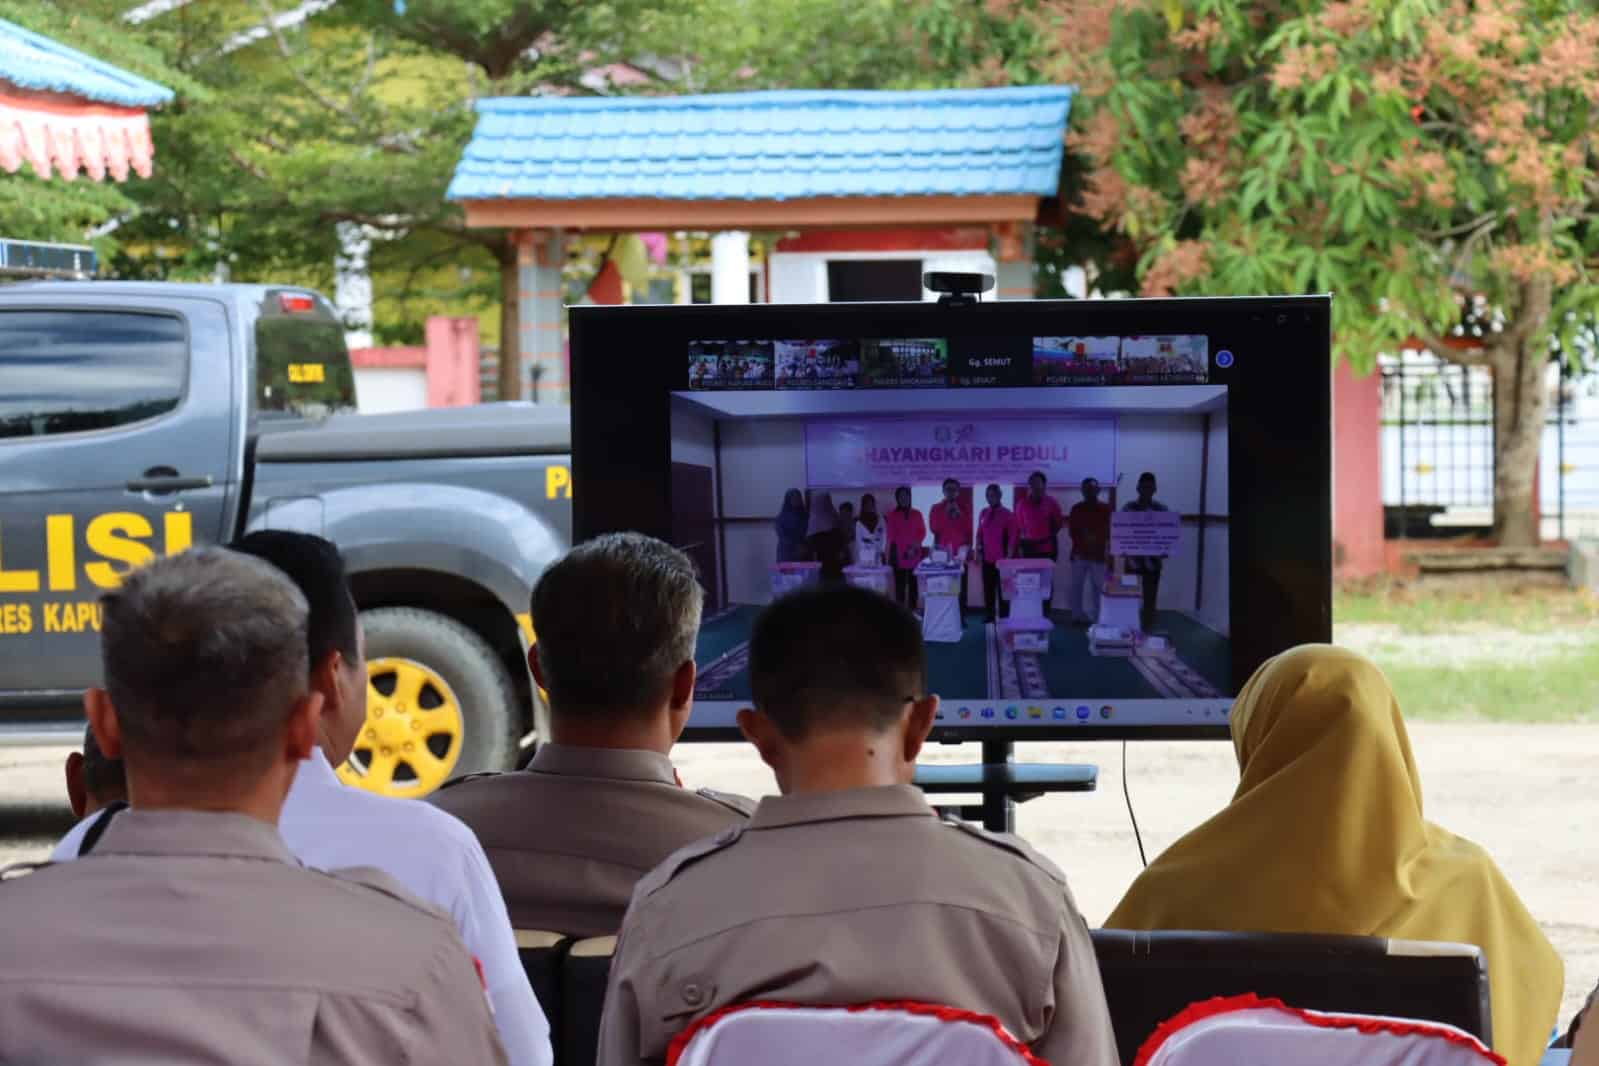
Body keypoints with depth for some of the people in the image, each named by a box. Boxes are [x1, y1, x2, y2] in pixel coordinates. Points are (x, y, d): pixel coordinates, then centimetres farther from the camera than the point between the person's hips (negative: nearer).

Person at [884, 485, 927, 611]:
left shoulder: (916, 514, 11)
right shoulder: (892, 515, 6)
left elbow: (923, 531, 10)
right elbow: (891, 535, 4)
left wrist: (916, 544, -7)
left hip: (914, 555, 2)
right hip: (898, 554, -2)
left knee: (913, 584, 1)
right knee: (899, 584, -6)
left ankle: (912, 610, 4)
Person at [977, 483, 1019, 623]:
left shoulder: (1007, 514, -2)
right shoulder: (984, 513, 10)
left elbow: (1012, 536, -3)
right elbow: (979, 534, 14)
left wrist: (1009, 556, -9)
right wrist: (979, 551, 5)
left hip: (1002, 559, -4)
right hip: (987, 558, 4)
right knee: (988, 589, 4)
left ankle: (1004, 619, 3)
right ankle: (989, 618, 9)